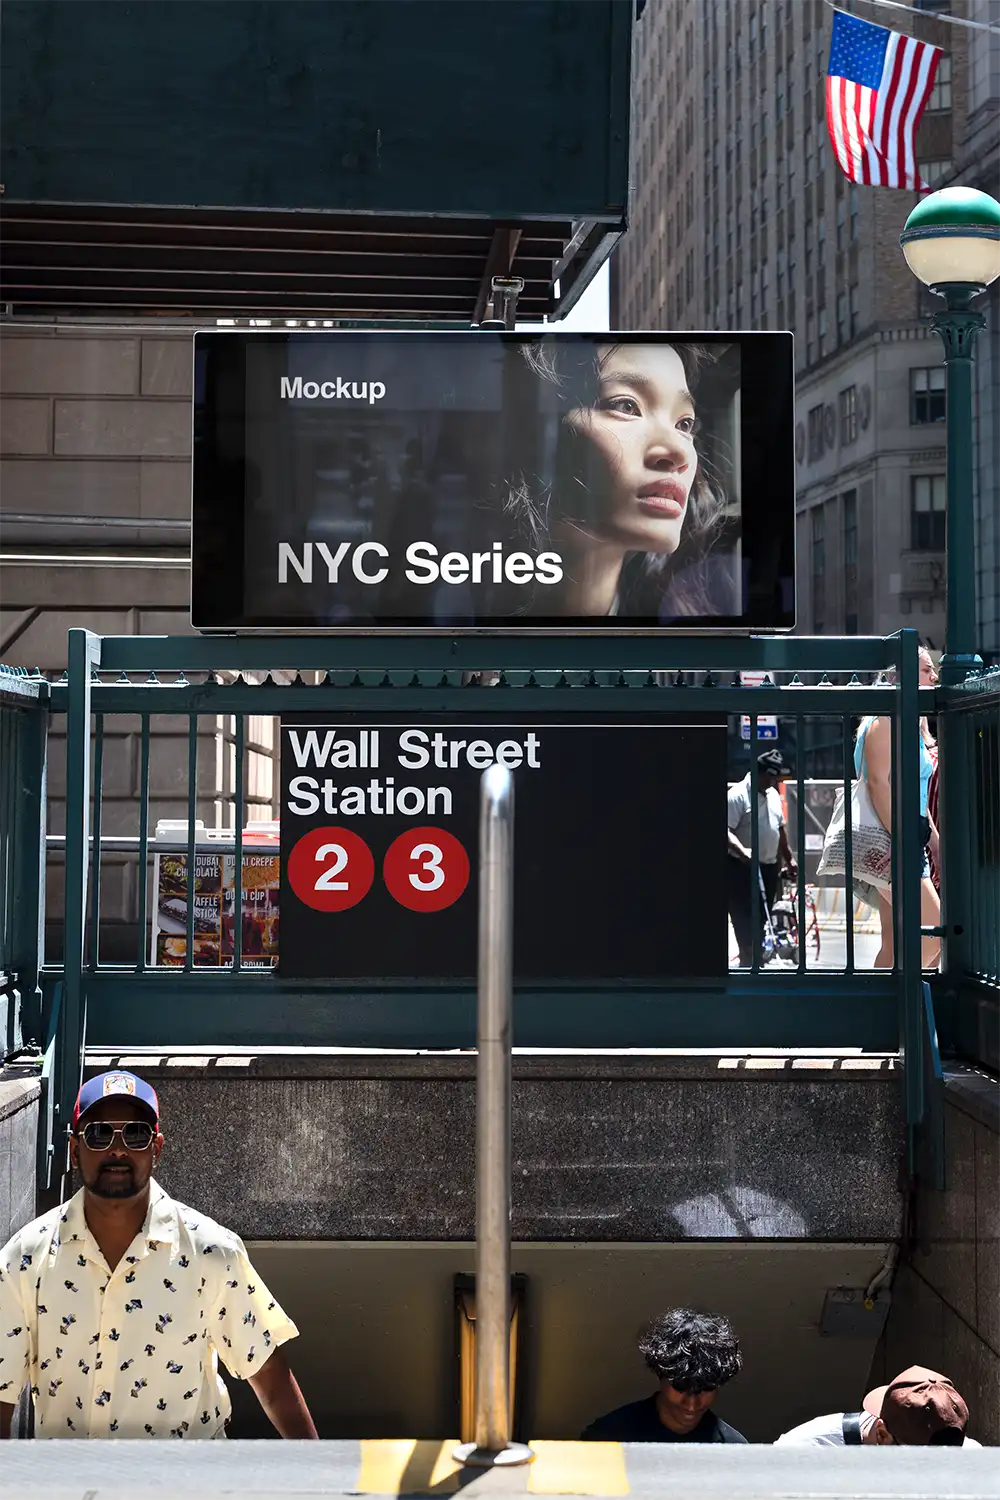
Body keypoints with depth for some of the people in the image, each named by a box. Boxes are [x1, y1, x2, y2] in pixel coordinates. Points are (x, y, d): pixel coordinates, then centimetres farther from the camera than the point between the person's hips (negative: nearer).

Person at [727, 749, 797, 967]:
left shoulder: (773, 794, 12)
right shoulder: (738, 795, -14)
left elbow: (780, 828, 23)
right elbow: (726, 830, -21)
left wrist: (788, 858, 24)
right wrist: (742, 851, -37)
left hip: (769, 868, 8)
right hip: (741, 868, -8)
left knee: (761, 918, 11)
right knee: (744, 918, -8)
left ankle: (755, 959, 19)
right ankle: (748, 960, -7)